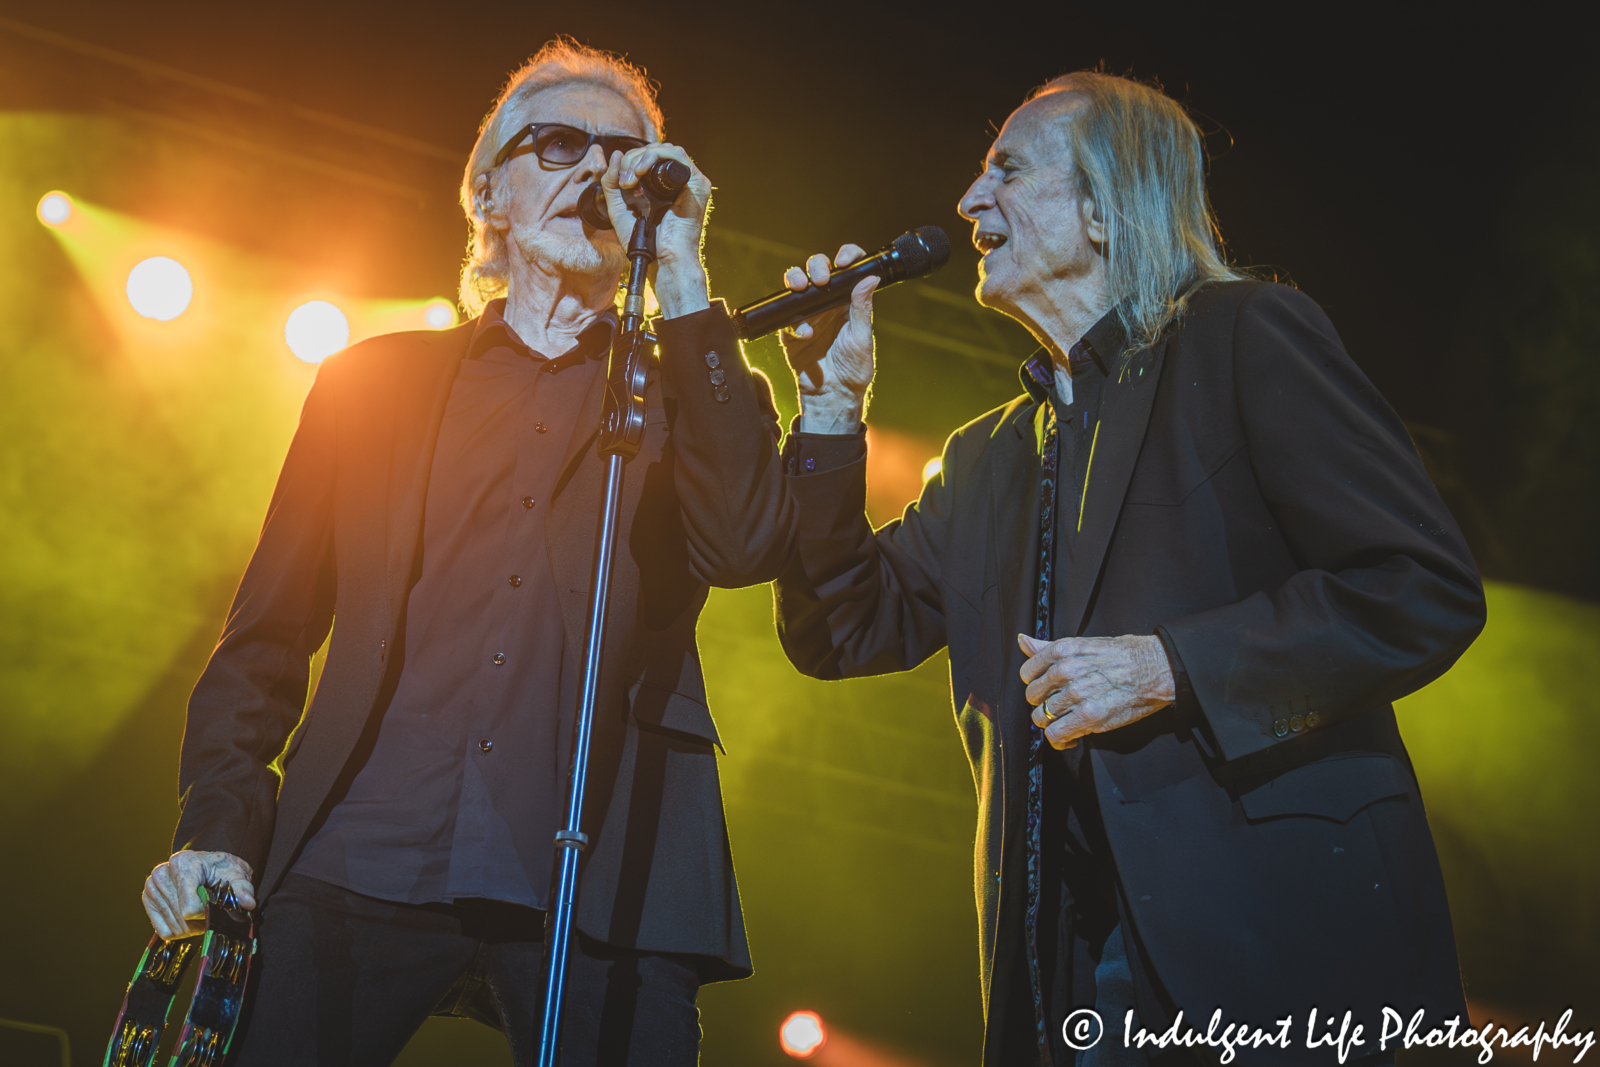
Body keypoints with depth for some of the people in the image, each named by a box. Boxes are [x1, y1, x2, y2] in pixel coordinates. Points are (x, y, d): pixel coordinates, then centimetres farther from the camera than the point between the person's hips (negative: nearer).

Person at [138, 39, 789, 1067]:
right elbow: (271, 629, 15)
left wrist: (682, 278, -5)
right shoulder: (375, 379, 17)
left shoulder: (683, 384, 15)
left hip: (601, 887, 0)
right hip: (360, 866, 1)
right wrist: (220, 829, 0)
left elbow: (747, 546, -7)